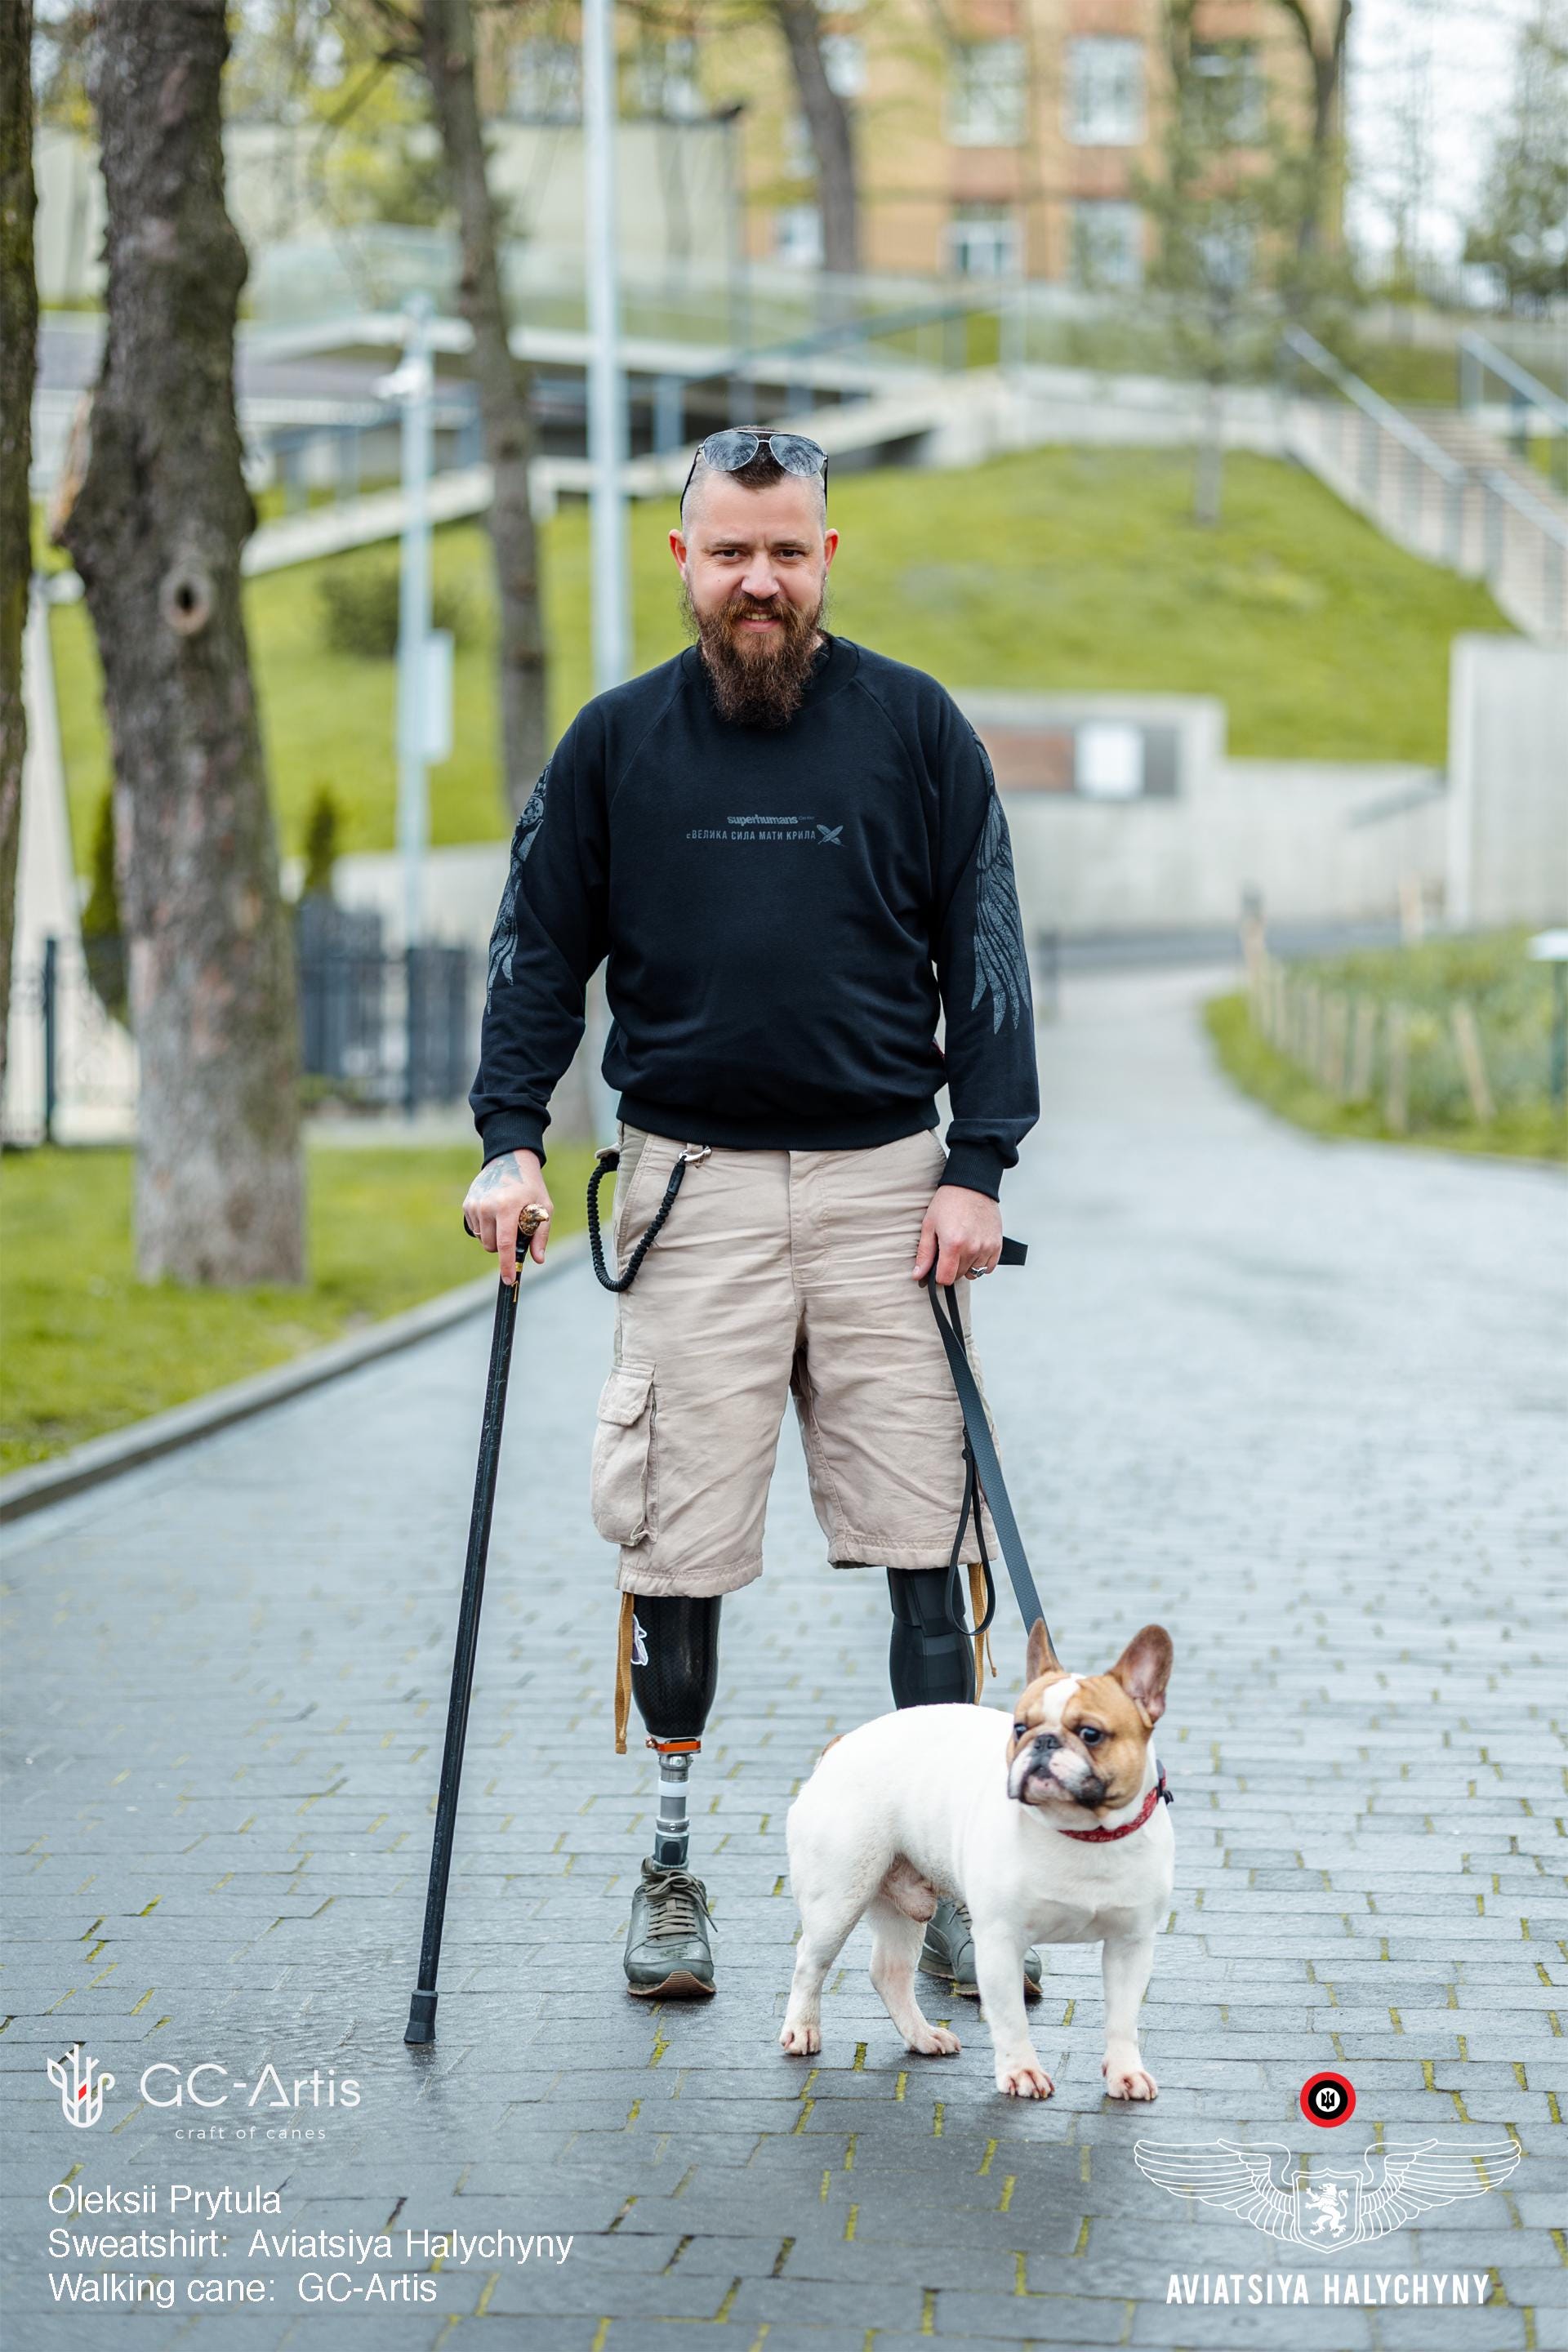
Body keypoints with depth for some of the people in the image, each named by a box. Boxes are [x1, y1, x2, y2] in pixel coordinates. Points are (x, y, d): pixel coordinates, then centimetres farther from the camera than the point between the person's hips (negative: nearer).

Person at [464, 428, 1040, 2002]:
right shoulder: (616, 740, 7)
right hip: (691, 1182, 0)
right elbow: (540, 947, 10)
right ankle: (669, 1869, 14)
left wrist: (977, 1166, -3)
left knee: (921, 1533, -1)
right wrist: (510, 1139, -2)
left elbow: (984, 953, 5)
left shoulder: (916, 727, 4)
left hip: (883, 1179, 0)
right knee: (679, 1540, 1)